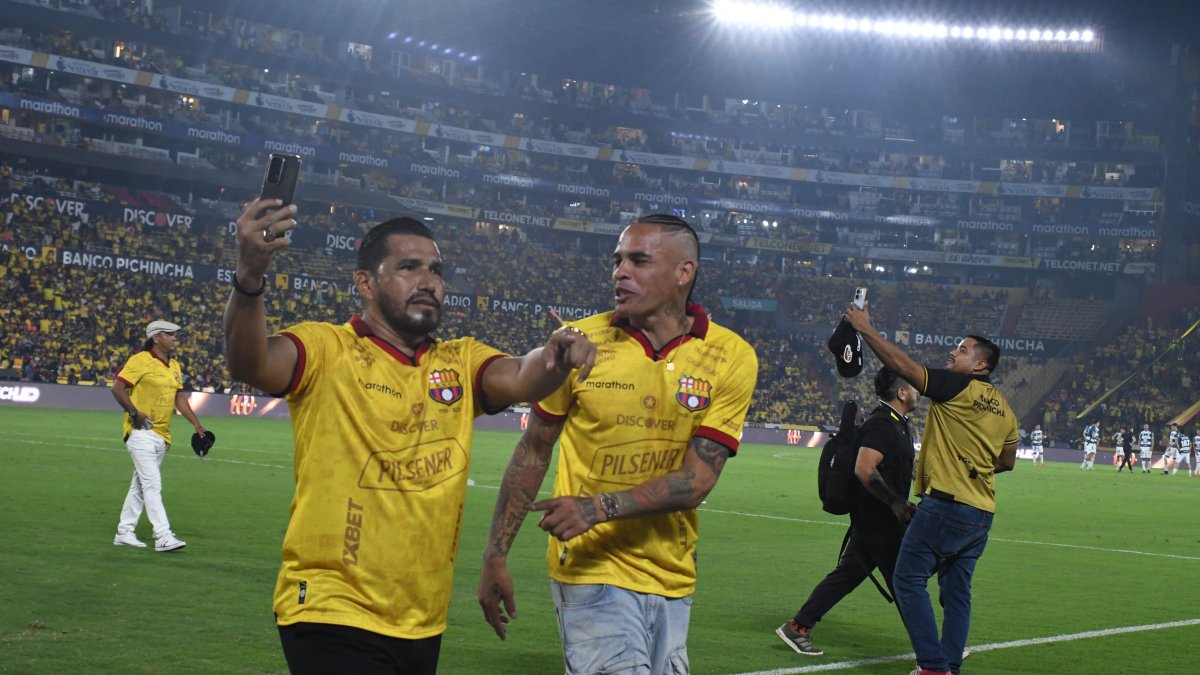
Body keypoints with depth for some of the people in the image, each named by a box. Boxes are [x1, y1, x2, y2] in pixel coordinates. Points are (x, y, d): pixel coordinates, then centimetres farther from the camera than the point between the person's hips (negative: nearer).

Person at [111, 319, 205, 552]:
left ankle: (124, 532, 21)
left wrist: (196, 424, 10)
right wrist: (134, 413, -19)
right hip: (141, 433, -8)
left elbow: (179, 398, 18)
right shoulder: (140, 360, -9)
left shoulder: (175, 366, 15)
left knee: (140, 485, 13)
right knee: (153, 484, -12)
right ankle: (163, 536, -16)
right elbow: (118, 388, -13)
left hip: (162, 435, 8)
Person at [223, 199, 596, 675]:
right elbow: (250, 364, -24)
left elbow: (518, 379, -10)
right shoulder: (328, 350, -7)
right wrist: (249, 277, -43)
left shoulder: (460, 363, 8)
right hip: (334, 615, -5)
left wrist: (554, 357, -33)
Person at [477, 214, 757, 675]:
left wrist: (598, 507, -23)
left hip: (672, 579, 2)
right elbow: (533, 451, 5)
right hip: (591, 569, -2)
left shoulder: (731, 357, -5)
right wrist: (496, 555, 2)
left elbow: (697, 479, -10)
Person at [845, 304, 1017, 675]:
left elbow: (902, 364, -11)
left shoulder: (958, 388, -9)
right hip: (982, 511, 8)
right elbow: (1006, 461, 22)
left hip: (946, 504, -8)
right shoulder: (1003, 408, 14)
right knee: (957, 591, 13)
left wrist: (866, 328, -3)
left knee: (909, 580, -3)